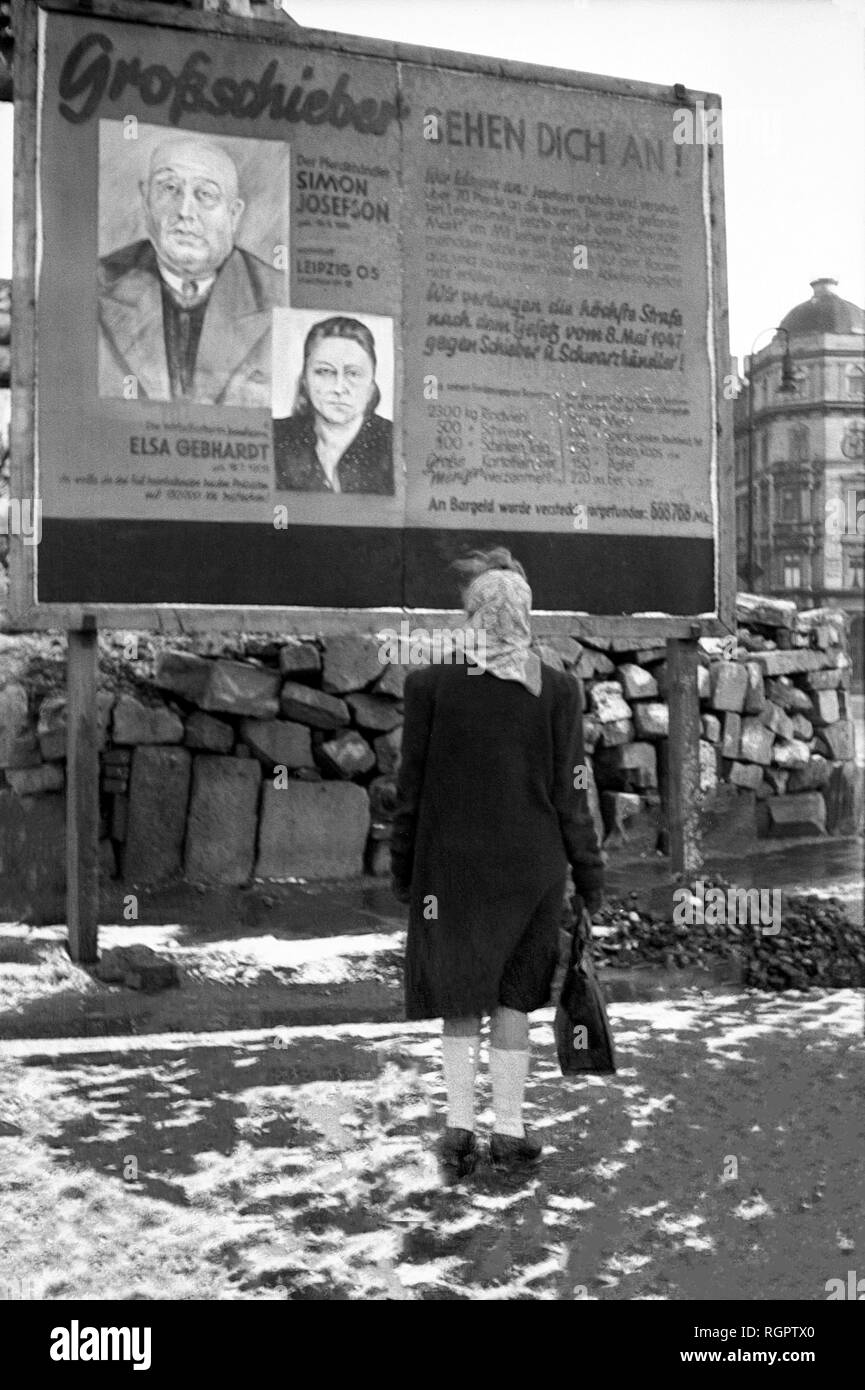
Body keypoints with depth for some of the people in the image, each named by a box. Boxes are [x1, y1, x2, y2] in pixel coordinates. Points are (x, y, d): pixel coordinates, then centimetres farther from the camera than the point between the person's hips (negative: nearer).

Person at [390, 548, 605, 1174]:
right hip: (531, 864, 1)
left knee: (461, 993, 14)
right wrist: (590, 876, 5)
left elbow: (411, 787, -3)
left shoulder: (429, 683, -7)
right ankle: (510, 1127, 18)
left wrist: (403, 869, 7)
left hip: (452, 863, 0)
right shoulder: (557, 688, -5)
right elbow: (570, 794, -3)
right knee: (513, 994, 12)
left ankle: (460, 1123, 10)